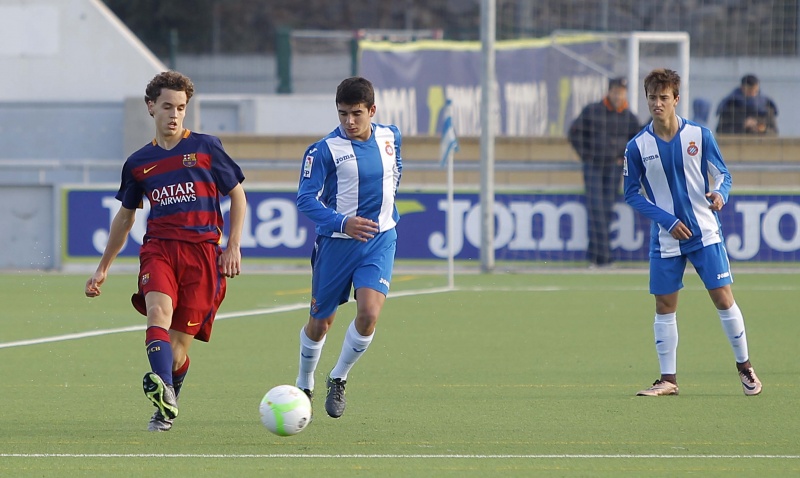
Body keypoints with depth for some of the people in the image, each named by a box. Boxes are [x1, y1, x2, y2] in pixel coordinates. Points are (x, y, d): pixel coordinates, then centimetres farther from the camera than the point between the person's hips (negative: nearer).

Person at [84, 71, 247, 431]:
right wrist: (103, 268, 27)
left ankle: (167, 407, 21)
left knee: (180, 344, -6)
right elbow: (125, 216, 26)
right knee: (158, 311, -29)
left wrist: (233, 246, 2)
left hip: (202, 250, -2)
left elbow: (237, 195, 12)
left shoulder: (205, 147, 6)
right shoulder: (139, 163, 14)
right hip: (158, 248, 2)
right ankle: (163, 394, -50)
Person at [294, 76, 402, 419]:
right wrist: (341, 222, -30)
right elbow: (306, 198, -17)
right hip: (336, 244, -2)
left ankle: (338, 380, 5)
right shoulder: (325, 150, -13)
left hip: (380, 239, 2)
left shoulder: (389, 137, 1)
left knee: (369, 313, -18)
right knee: (320, 323, 9)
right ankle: (304, 385, 34)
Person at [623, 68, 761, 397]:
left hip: (705, 234, -1)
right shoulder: (638, 147, -4)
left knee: (723, 299, -3)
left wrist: (720, 194, -19)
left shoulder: (700, 135, -4)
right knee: (665, 307, 2)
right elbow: (632, 194, 2)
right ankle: (668, 379, 11)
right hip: (666, 240, 1)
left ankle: (744, 367, 13)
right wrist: (667, 220, -10)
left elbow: (723, 175, 5)